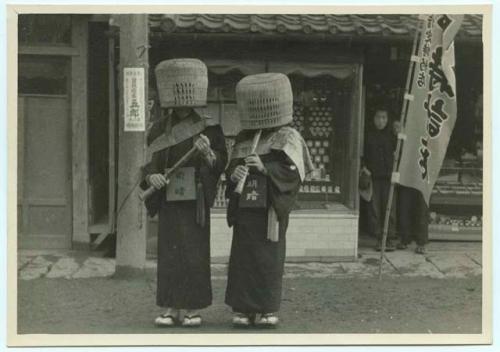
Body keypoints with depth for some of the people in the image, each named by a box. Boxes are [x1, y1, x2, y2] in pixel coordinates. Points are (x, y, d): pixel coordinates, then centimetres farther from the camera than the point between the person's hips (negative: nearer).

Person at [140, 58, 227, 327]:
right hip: (169, 200, 2)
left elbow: (220, 163, -1)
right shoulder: (158, 130, 6)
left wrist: (208, 153, -22)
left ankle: (194, 309, 8)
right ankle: (171, 309, 10)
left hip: (195, 200, -2)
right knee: (169, 253, 2)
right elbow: (149, 163, 6)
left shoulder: (208, 128, 1)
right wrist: (151, 177, -15)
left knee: (195, 253, -1)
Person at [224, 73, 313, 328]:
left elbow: (293, 173, -10)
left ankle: (268, 309, 8)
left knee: (268, 257, -2)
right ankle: (243, 308, 11)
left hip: (270, 209, -4)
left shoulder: (288, 138, 0)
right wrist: (234, 173, -5)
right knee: (242, 256, 3)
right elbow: (231, 167, 18)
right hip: (245, 208, 5)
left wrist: (266, 167, -19)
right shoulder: (243, 139, 16)